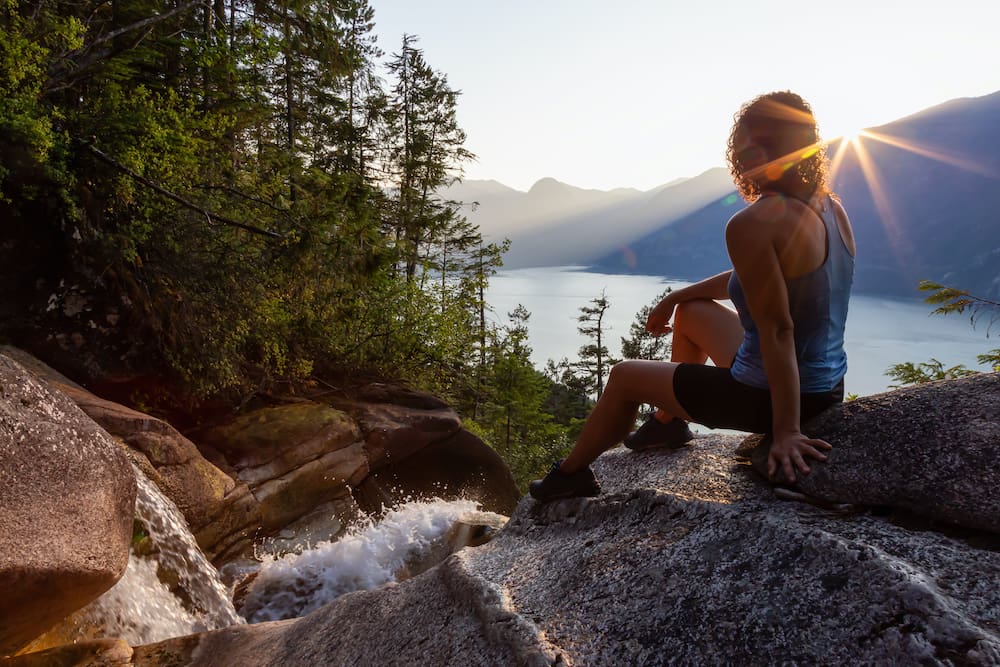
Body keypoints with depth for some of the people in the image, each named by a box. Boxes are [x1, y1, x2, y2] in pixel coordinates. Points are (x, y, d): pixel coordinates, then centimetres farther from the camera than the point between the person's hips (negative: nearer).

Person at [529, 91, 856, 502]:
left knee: (624, 376, 11)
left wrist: (786, 431, -23)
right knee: (691, 312, 28)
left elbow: (777, 330, -28)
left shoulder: (752, 225, -27)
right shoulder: (830, 207, 2)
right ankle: (669, 422, 47)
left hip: (770, 395, -8)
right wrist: (677, 296, 20)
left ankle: (571, 474, 34)